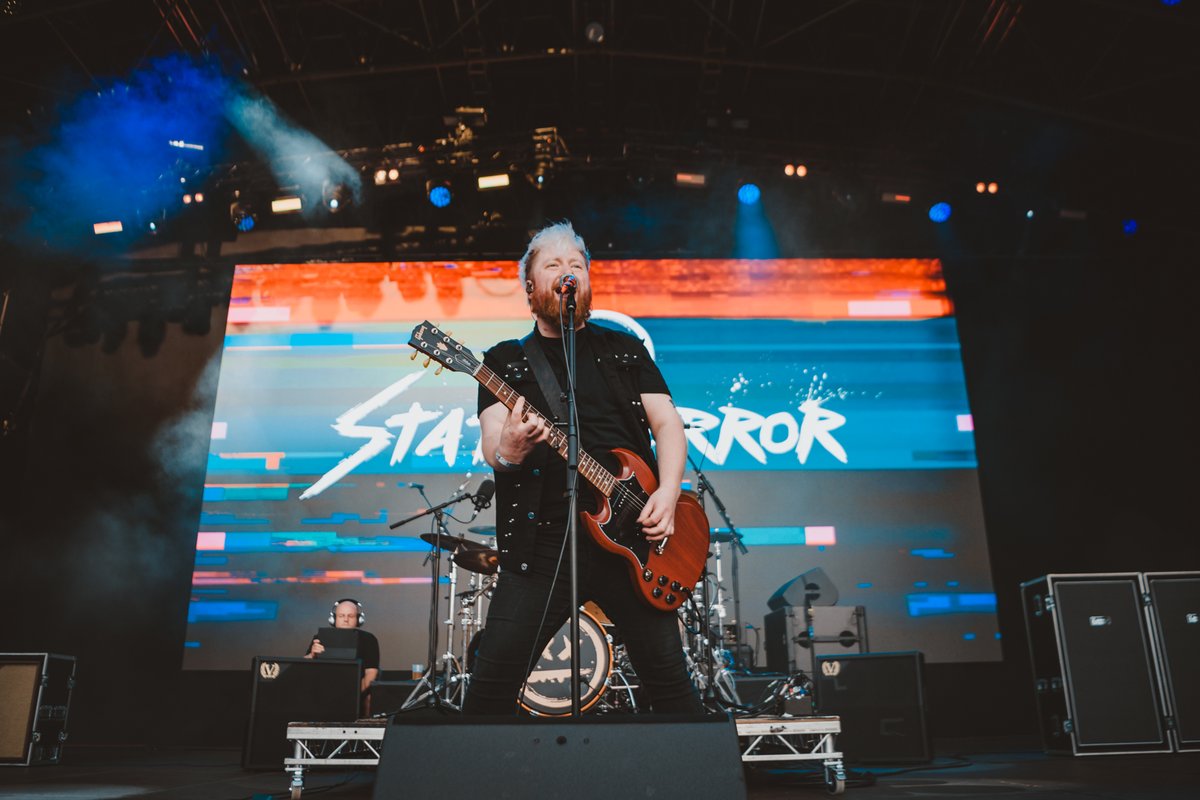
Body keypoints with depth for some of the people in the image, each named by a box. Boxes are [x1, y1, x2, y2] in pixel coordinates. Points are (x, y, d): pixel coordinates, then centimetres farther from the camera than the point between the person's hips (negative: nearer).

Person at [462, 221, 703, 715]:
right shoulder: (505, 360, 10)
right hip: (542, 541, -1)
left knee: (670, 682, 5)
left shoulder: (625, 350, 15)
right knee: (492, 685, -2)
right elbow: (492, 445, -2)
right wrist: (507, 451, -28)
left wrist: (667, 492, -10)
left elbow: (666, 421, 8)